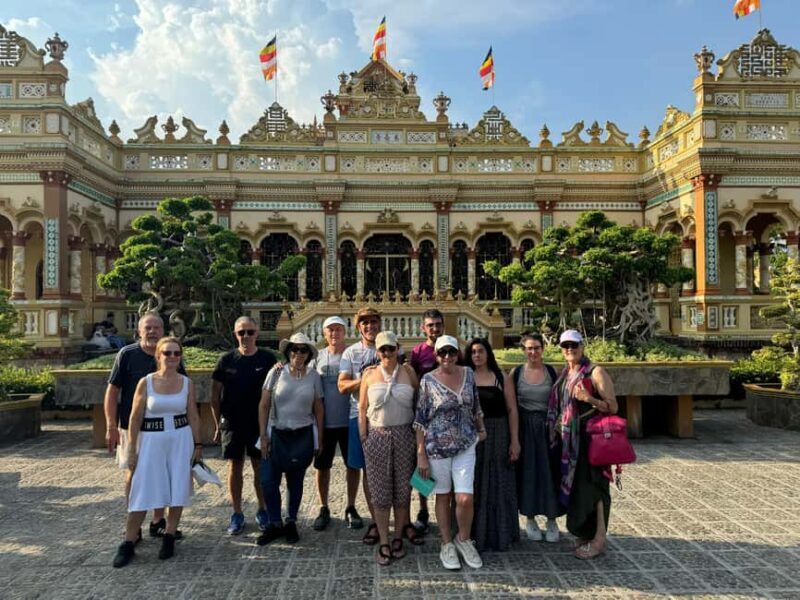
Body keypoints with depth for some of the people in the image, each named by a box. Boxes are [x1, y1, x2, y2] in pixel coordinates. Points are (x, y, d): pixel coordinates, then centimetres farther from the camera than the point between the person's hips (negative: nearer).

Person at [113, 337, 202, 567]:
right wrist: (132, 450, -2)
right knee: (142, 492, 2)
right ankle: (128, 544, 16)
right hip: (152, 440, -2)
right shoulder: (146, 382, -5)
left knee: (178, 490, 6)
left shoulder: (187, 383, 1)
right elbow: (135, 418, -2)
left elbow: (193, 416, 5)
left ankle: (169, 538, 22)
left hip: (181, 440, 2)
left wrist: (197, 444, 3)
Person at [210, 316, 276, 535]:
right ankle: (237, 513, 21)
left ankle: (263, 511, 24)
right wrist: (218, 424, 4)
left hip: (260, 423, 0)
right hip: (232, 424, 1)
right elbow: (215, 395, 4)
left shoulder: (267, 359, -1)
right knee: (235, 467, 8)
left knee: (260, 468, 8)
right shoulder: (226, 360, 0)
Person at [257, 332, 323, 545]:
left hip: (303, 436, 0)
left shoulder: (314, 376, -1)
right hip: (276, 434, 0)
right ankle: (274, 524, 19)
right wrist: (263, 435, -4)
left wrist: (319, 440, 5)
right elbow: (263, 406, -1)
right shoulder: (276, 373, -4)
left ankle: (291, 523, 28)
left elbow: (318, 409, 5)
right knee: (268, 480, -1)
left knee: (295, 482, 10)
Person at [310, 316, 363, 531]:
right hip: (324, 422, 1)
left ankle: (351, 508, 26)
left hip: (349, 421, -1)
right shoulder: (318, 356, 2)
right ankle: (324, 509, 27)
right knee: (322, 466, 10)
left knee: (353, 465, 9)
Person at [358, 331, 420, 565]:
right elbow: (362, 409, 4)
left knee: (403, 487, 9)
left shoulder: (408, 372, 2)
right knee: (380, 490, 4)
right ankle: (383, 542, 15)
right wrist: (363, 438, -2)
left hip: (404, 434, 0)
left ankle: (398, 538, 24)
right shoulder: (369, 375, 2)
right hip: (377, 435, 0)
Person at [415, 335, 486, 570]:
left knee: (465, 498, -3)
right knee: (443, 497, 11)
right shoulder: (428, 380, -9)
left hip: (465, 445, 2)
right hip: (438, 447, -2)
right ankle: (447, 545, 28)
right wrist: (421, 454, -8)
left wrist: (481, 429, 13)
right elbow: (421, 419, -7)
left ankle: (463, 540, 24)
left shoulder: (468, 374, 1)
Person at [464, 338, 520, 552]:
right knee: (473, 488, 7)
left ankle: (500, 535, 22)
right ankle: (474, 535, 20)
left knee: (498, 486, 8)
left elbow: (512, 410, 0)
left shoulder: (502, 379, 2)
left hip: (497, 437, 0)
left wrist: (515, 440, -6)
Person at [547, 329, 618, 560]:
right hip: (569, 437, 7)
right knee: (574, 483, 12)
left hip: (590, 436, -7)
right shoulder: (564, 374, 13)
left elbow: (613, 407, -11)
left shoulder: (595, 372, -8)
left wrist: (589, 399, -25)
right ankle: (584, 533, 25)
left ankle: (599, 539, 6)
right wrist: (558, 424, 9)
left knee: (591, 484, -4)